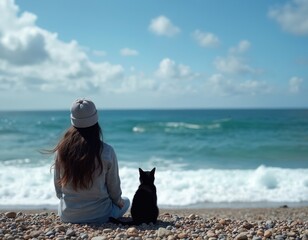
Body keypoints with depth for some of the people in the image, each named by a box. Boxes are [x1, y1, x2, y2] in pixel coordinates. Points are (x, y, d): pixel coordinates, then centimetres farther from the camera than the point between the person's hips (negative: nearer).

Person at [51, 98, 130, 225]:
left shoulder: (61, 149, -10)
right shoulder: (106, 151, -19)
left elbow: (58, 186, 1)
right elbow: (113, 187, -7)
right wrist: (118, 201, 16)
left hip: (66, 215, 5)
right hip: (99, 215, -5)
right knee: (125, 201, 26)